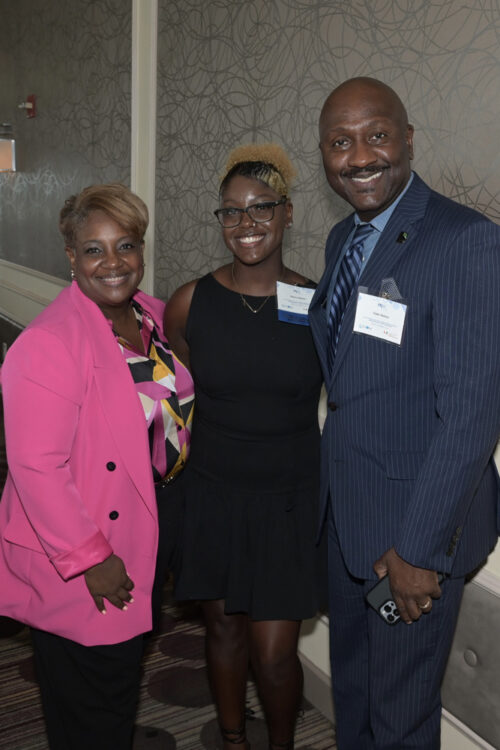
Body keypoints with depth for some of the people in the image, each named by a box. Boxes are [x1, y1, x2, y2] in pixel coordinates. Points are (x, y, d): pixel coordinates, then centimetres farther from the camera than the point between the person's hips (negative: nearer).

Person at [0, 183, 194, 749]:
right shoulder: (49, 343, -24)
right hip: (77, 572, -7)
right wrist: (88, 558, -21)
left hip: (147, 528, 7)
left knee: (122, 677, 26)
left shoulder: (154, 316, 2)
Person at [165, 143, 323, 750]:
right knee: (223, 629, 17)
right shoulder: (191, 303, -6)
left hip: (289, 501, -1)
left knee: (273, 655, 3)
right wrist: (178, 453, 6)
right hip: (213, 496, 1)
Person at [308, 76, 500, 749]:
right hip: (344, 511, 7)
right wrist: (329, 486, 9)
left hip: (418, 522, -7)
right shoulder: (344, 238, 7)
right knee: (350, 685, 25)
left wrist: (419, 547, -21)